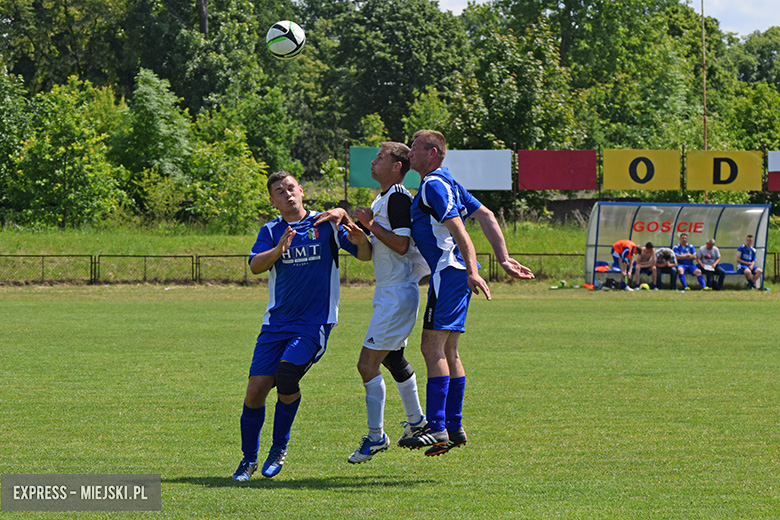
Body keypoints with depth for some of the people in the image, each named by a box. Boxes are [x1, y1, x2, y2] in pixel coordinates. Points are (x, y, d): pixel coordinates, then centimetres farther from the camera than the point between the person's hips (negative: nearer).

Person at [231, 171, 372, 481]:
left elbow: (365, 256, 1)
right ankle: (249, 458, 13)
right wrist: (277, 250, -28)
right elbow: (255, 266, -9)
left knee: (287, 371, -25)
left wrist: (360, 241, -22)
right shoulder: (271, 231, 8)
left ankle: (279, 449, -7)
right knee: (257, 387, -7)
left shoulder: (325, 225, 3)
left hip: (315, 322, -3)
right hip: (277, 322, 3)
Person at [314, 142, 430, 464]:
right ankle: (416, 421, 37)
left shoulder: (399, 198, -16)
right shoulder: (382, 199, 16)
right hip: (389, 292, 11)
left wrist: (370, 223, -17)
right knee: (392, 359, 23)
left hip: (397, 293, -11)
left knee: (368, 364, -11)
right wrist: (342, 215, 4)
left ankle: (376, 437, -6)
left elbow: (400, 244, -24)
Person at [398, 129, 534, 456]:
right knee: (447, 350, 12)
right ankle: (454, 428, 14)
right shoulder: (446, 182, 20)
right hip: (453, 272, 10)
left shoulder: (434, 185, -11)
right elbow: (486, 216, 18)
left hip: (448, 271, -10)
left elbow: (457, 228, -21)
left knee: (432, 347, -13)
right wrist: (504, 259, 14)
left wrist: (472, 271, -29)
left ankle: (436, 427, -17)